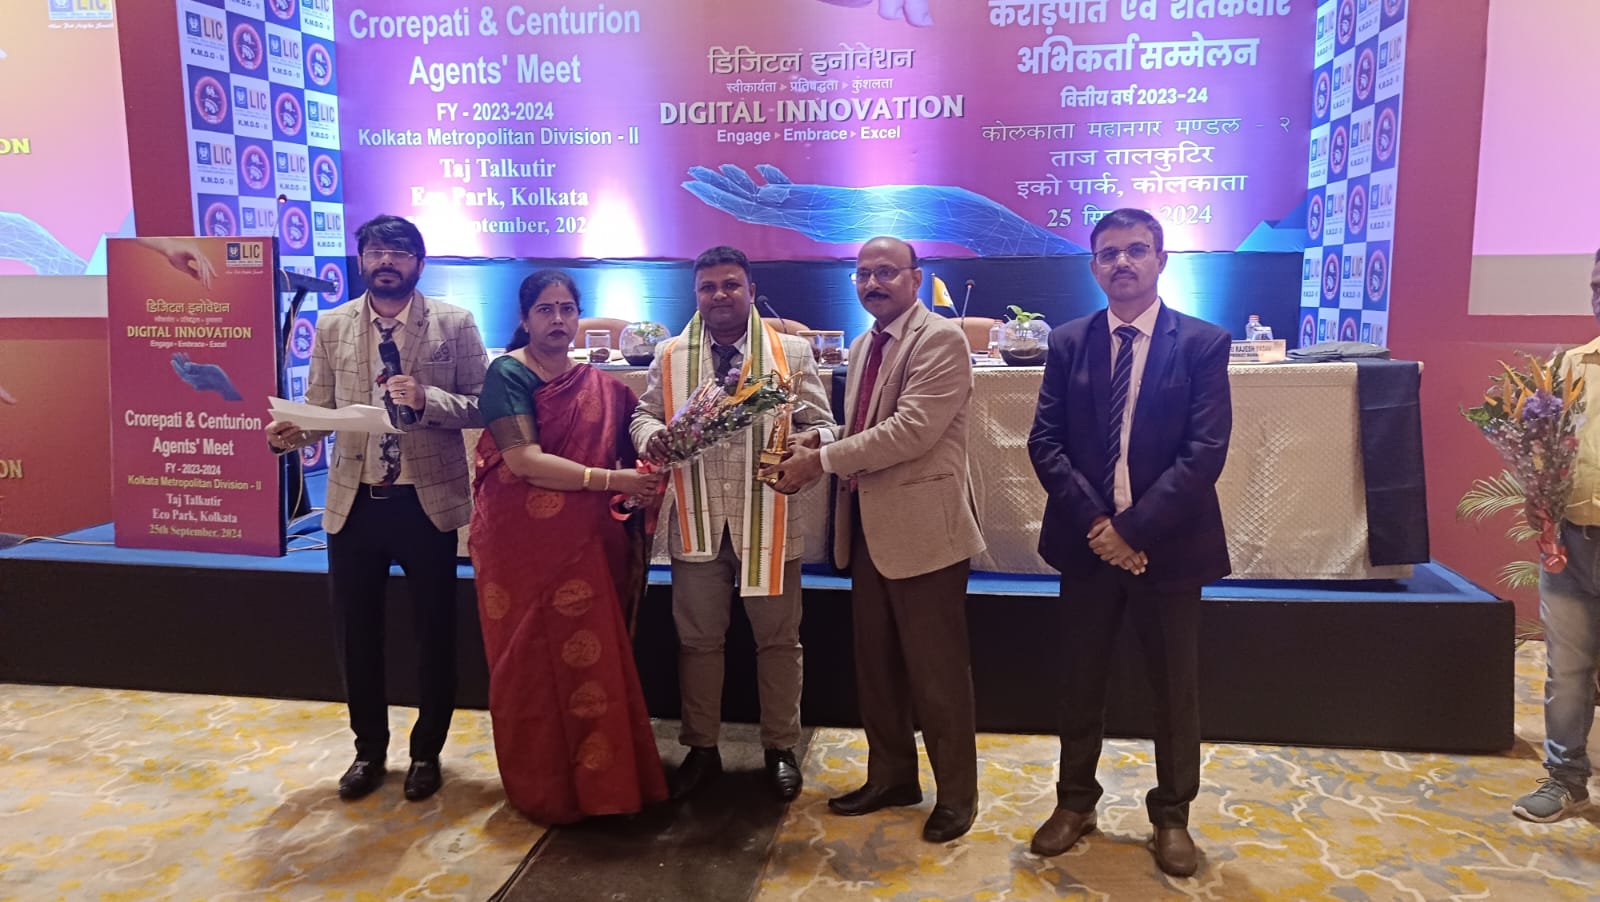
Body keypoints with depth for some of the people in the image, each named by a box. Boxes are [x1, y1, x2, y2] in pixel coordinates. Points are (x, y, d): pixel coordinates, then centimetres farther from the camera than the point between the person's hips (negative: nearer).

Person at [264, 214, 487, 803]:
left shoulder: (454, 324, -2)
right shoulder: (331, 326, 6)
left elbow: (481, 405, -6)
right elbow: (320, 408, 4)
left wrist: (426, 399, -23)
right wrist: (293, 430, -17)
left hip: (427, 500, -2)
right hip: (353, 500, 3)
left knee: (434, 632, 9)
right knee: (355, 632, 13)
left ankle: (426, 751, 29)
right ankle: (369, 749, 33)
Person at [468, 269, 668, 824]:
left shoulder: (601, 387, 11)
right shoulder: (508, 374, -6)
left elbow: (629, 453, 18)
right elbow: (524, 460, -16)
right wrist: (609, 480, -21)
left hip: (586, 544, 5)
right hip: (523, 543, -4)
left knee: (590, 659, 7)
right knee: (533, 665, 4)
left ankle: (596, 779, 22)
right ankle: (542, 790, 19)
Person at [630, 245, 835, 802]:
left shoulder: (792, 353, 0)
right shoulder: (670, 357, 6)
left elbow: (819, 425, -1)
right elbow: (645, 413, 13)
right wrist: (651, 435, -11)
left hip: (768, 520, -1)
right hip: (697, 520, 2)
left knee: (777, 638, 9)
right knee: (697, 639, 12)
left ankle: (780, 747, 27)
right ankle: (701, 748, 29)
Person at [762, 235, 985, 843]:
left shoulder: (940, 339, -12)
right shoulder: (862, 347, 15)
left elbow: (912, 429, -23)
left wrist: (822, 460, -18)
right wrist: (818, 446, -3)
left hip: (923, 528, -8)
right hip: (868, 526, 8)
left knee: (936, 672, 4)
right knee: (875, 664, 17)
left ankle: (956, 794, 22)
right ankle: (891, 776, 35)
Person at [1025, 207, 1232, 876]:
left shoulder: (1202, 343, -5)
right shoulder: (1068, 342, 3)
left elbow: (1205, 452, -13)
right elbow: (1045, 441, -2)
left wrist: (1134, 527, -18)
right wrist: (1095, 522, -14)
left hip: (1168, 544, -2)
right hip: (1086, 541, 2)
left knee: (1174, 688, 11)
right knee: (1080, 681, 13)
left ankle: (1171, 815, 29)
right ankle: (1075, 802, 31)